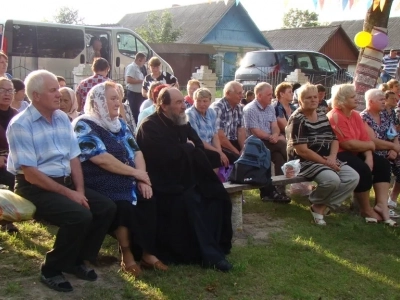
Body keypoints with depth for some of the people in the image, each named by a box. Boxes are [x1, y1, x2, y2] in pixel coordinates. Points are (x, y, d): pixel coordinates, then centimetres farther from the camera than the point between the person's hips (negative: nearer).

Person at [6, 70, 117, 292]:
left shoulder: (62, 118, 7)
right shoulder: (20, 125, -14)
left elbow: (74, 159, 8)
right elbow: (30, 174, -19)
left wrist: (79, 190, -7)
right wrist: (69, 193, -20)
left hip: (65, 181, 7)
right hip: (35, 187, -7)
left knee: (107, 208, -8)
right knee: (80, 216, -28)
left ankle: (77, 260, 10)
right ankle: (51, 270, -5)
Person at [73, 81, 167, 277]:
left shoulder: (119, 124, 16)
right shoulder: (84, 126, -8)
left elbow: (136, 152, 9)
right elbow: (102, 159, -19)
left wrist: (142, 178, -9)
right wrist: (136, 173, -15)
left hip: (127, 180, 7)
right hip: (101, 184, -7)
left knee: (149, 199, -20)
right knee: (124, 205, -32)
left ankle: (147, 253, -9)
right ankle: (127, 256, -13)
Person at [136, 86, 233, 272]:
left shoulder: (182, 123, 14)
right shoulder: (150, 126, -12)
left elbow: (199, 146, 9)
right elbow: (166, 156, -25)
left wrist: (184, 149, -12)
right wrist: (187, 147, -8)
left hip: (186, 178, 8)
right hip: (164, 184, -8)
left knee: (216, 196, -12)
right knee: (190, 200, -33)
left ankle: (215, 246, -6)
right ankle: (211, 254, -27)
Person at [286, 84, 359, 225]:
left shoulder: (322, 115, 13)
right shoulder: (297, 120, -12)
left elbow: (334, 139, 12)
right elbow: (301, 151, -19)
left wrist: (332, 157, -9)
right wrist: (325, 162, -18)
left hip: (328, 160, 8)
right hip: (305, 162, -8)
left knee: (353, 177, -11)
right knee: (332, 179, -33)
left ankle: (321, 208, -6)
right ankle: (316, 203, 0)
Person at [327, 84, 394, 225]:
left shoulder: (355, 115, 10)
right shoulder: (335, 117, -17)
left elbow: (365, 139, 3)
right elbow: (348, 144, -24)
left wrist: (369, 157, -15)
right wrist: (370, 145, -8)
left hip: (355, 153, 9)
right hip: (339, 154, -9)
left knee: (382, 164, -4)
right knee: (362, 169, -29)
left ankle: (382, 205, -9)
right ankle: (366, 210, -10)